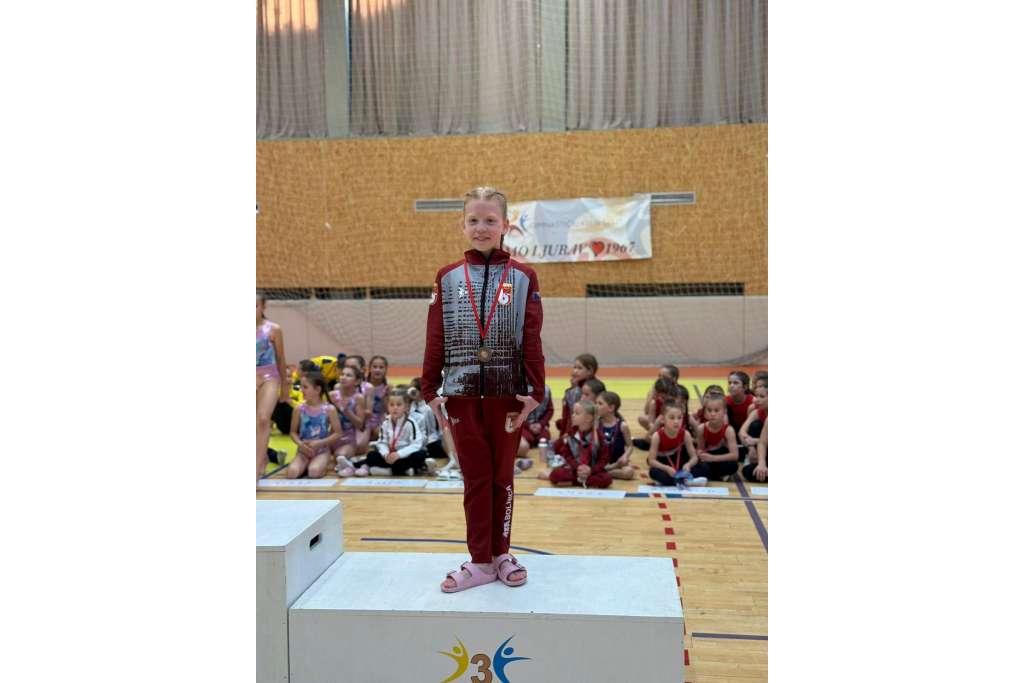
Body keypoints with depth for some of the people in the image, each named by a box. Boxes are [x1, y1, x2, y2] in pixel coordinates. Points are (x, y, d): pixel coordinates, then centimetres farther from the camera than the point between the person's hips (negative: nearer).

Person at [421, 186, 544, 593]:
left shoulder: (523, 278, 0)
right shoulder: (447, 278, 3)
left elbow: (532, 339, -2)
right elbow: (435, 339, 2)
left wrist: (535, 390, -7)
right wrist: (431, 391, -1)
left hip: (508, 392, -1)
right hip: (463, 392, 1)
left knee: (501, 476, 12)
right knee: (475, 477, 9)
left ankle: (500, 554, 27)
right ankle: (480, 560, 19)